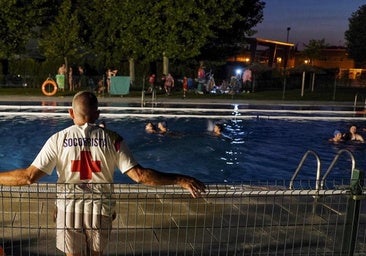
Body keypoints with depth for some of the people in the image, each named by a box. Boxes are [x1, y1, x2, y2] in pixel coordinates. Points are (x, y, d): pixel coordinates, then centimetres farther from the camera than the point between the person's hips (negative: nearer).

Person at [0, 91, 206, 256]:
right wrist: (181, 180, -14)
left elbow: (29, 176, -12)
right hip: (101, 209, 1)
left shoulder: (59, 139, -8)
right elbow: (139, 175, -17)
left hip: (69, 209, 0)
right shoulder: (112, 139, -9)